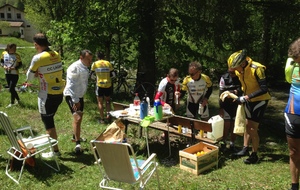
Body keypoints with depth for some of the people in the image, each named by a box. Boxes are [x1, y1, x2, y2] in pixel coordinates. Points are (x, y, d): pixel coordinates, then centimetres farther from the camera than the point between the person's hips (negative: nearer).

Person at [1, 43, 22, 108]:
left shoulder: (17, 55, -11)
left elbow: (20, 65, -5)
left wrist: (14, 68, -21)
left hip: (15, 74, -4)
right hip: (7, 74, 4)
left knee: (11, 89, -6)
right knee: (11, 89, 11)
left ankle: (12, 103, 11)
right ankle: (18, 99, 31)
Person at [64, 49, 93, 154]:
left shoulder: (85, 67, 9)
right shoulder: (75, 68, -21)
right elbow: (71, 85, -25)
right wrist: (75, 101, -28)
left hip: (79, 95, 10)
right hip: (71, 96, -10)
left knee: (79, 116, 20)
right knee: (77, 117, -19)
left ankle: (75, 136, 40)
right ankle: (77, 144, -16)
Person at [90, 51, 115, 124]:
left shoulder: (95, 64, -1)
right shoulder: (108, 63, 4)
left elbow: (91, 75, 5)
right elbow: (113, 75, 5)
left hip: (100, 85, -2)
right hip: (108, 85, 2)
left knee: (100, 102, 9)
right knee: (107, 100, 22)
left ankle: (102, 119, 10)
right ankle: (108, 113, 1)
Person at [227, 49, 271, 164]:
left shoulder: (257, 69, -29)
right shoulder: (239, 70, -7)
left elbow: (264, 89, -29)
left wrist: (248, 97, -32)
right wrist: (242, 96, 0)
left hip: (260, 100, -7)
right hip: (249, 100, 7)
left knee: (253, 128, -6)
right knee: (247, 125, 15)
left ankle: (254, 155, 6)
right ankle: (245, 149, 29)